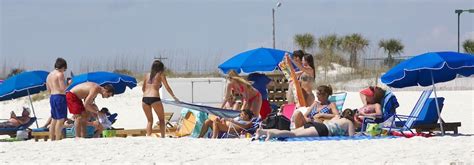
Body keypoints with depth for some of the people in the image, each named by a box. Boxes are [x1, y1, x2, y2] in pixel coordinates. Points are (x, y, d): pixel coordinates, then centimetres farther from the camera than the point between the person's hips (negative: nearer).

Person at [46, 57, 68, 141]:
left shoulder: (49, 75, 16)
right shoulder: (60, 74, -10)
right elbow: (63, 88, -16)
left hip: (52, 97, 9)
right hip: (60, 97, -9)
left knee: (54, 120, 12)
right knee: (60, 120, -8)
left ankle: (52, 140, 12)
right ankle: (58, 140, -13)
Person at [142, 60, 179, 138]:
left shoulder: (147, 75, 19)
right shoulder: (161, 74, 8)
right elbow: (167, 87, 5)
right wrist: (174, 96, 13)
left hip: (145, 99, 4)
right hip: (154, 98, -4)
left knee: (149, 120, 16)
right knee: (161, 119, 12)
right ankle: (162, 136, 3)